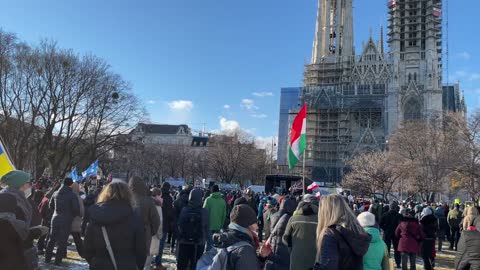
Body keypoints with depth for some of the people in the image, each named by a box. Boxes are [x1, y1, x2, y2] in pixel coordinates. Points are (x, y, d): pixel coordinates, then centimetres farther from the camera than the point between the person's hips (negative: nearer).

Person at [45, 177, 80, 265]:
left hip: (55, 219, 5)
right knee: (62, 241, 2)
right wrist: (74, 215, 2)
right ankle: (58, 260, 5)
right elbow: (76, 208, -17)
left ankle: (47, 258, 24)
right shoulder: (72, 195, -12)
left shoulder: (56, 193, 6)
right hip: (66, 220, -5)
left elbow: (50, 205, 15)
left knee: (52, 239, 17)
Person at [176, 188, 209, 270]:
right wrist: (204, 240, 5)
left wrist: (179, 239, 5)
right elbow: (206, 228, -7)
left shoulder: (184, 210, -10)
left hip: (184, 242, 1)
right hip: (198, 244, -1)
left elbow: (179, 226, -6)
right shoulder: (204, 212, -12)